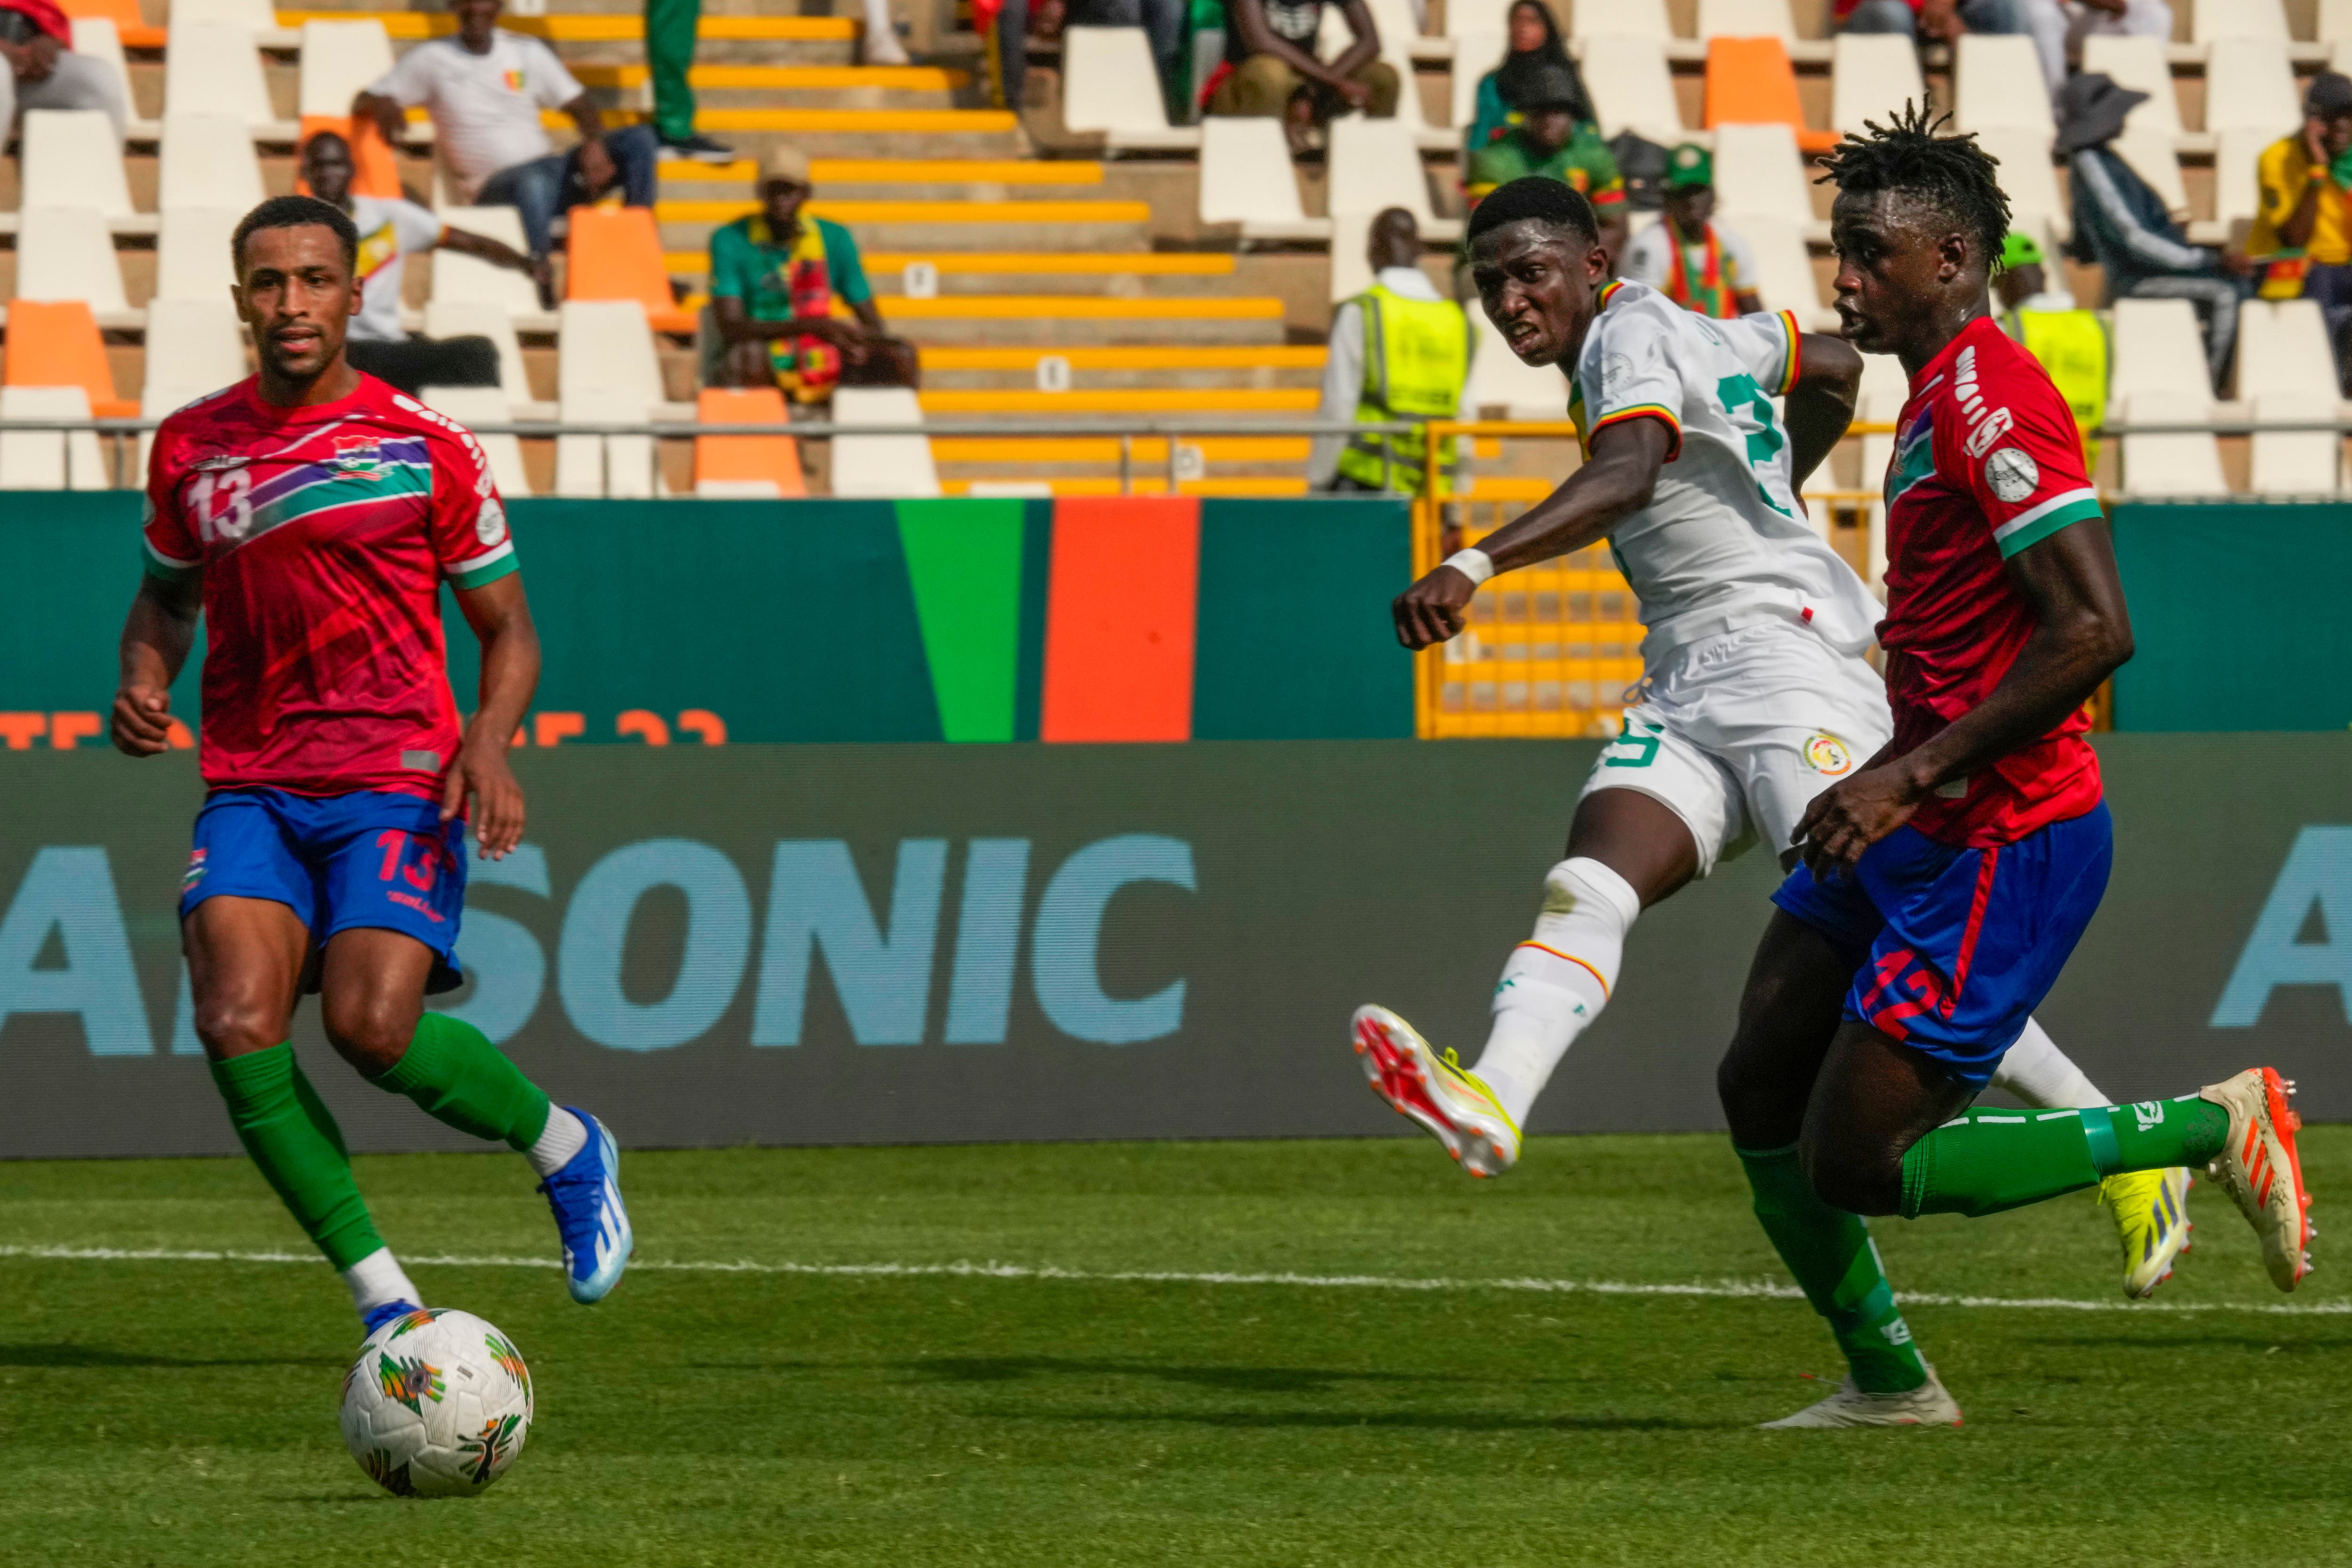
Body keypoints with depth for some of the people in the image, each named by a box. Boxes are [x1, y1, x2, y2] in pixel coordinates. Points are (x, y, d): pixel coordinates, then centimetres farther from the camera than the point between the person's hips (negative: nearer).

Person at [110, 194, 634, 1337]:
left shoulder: (423, 448, 1)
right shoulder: (192, 447, 10)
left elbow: (506, 627, 8)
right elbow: (167, 593, 27)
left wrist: (489, 744, -12)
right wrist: (143, 685, 4)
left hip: (397, 783, -3)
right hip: (249, 790, 3)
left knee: (372, 1027, -22)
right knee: (236, 1025, -20)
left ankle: (567, 1149, 9)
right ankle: (382, 1298, -8)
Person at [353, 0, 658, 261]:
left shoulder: (527, 52, 14)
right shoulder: (432, 59, 6)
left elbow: (580, 106, 13)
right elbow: (362, 103, 5)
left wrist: (594, 144, -10)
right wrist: (383, 106, -21)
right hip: (492, 188, -5)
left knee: (639, 139, -15)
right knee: (534, 178, -41)